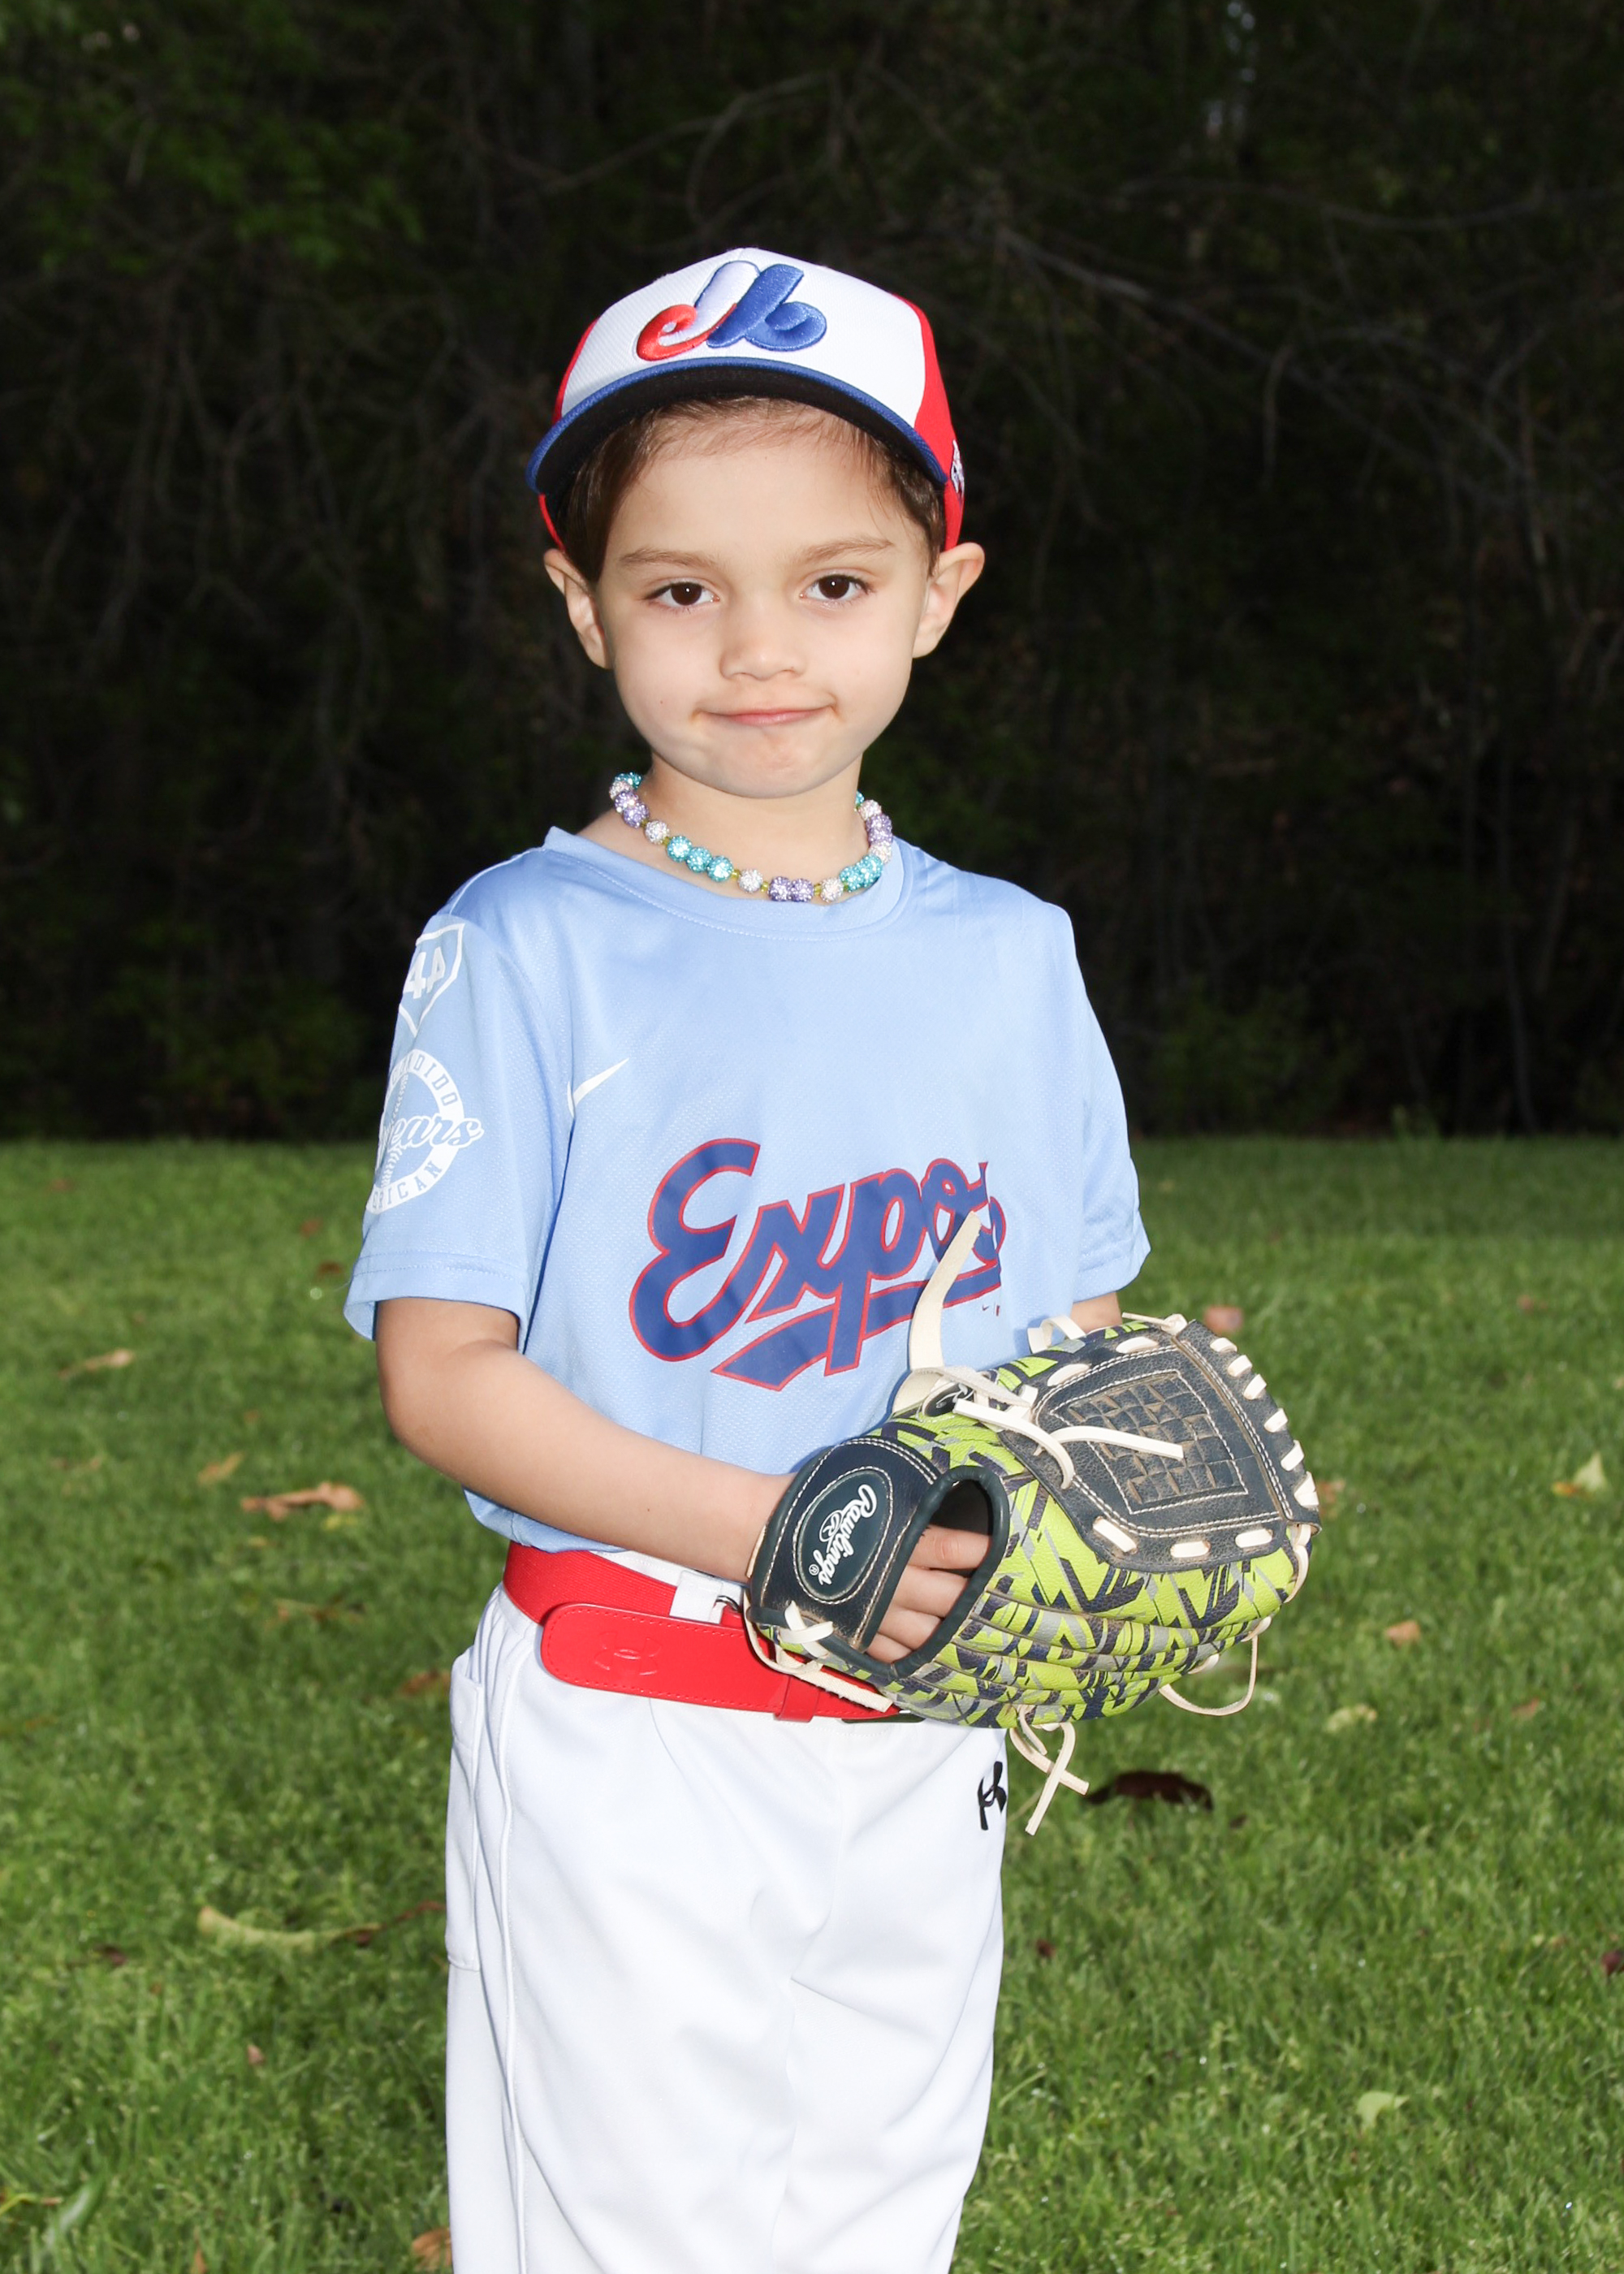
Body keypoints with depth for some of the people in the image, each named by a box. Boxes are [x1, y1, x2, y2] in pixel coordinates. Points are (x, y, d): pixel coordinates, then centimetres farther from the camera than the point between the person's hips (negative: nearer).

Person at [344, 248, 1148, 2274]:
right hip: (624, 1739, -4)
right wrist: (774, 1534, -24)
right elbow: (442, 1370, -11)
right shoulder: (520, 951, -8)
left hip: (923, 1730, 4)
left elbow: (1080, 1328, 13)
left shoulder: (1007, 957, 5)